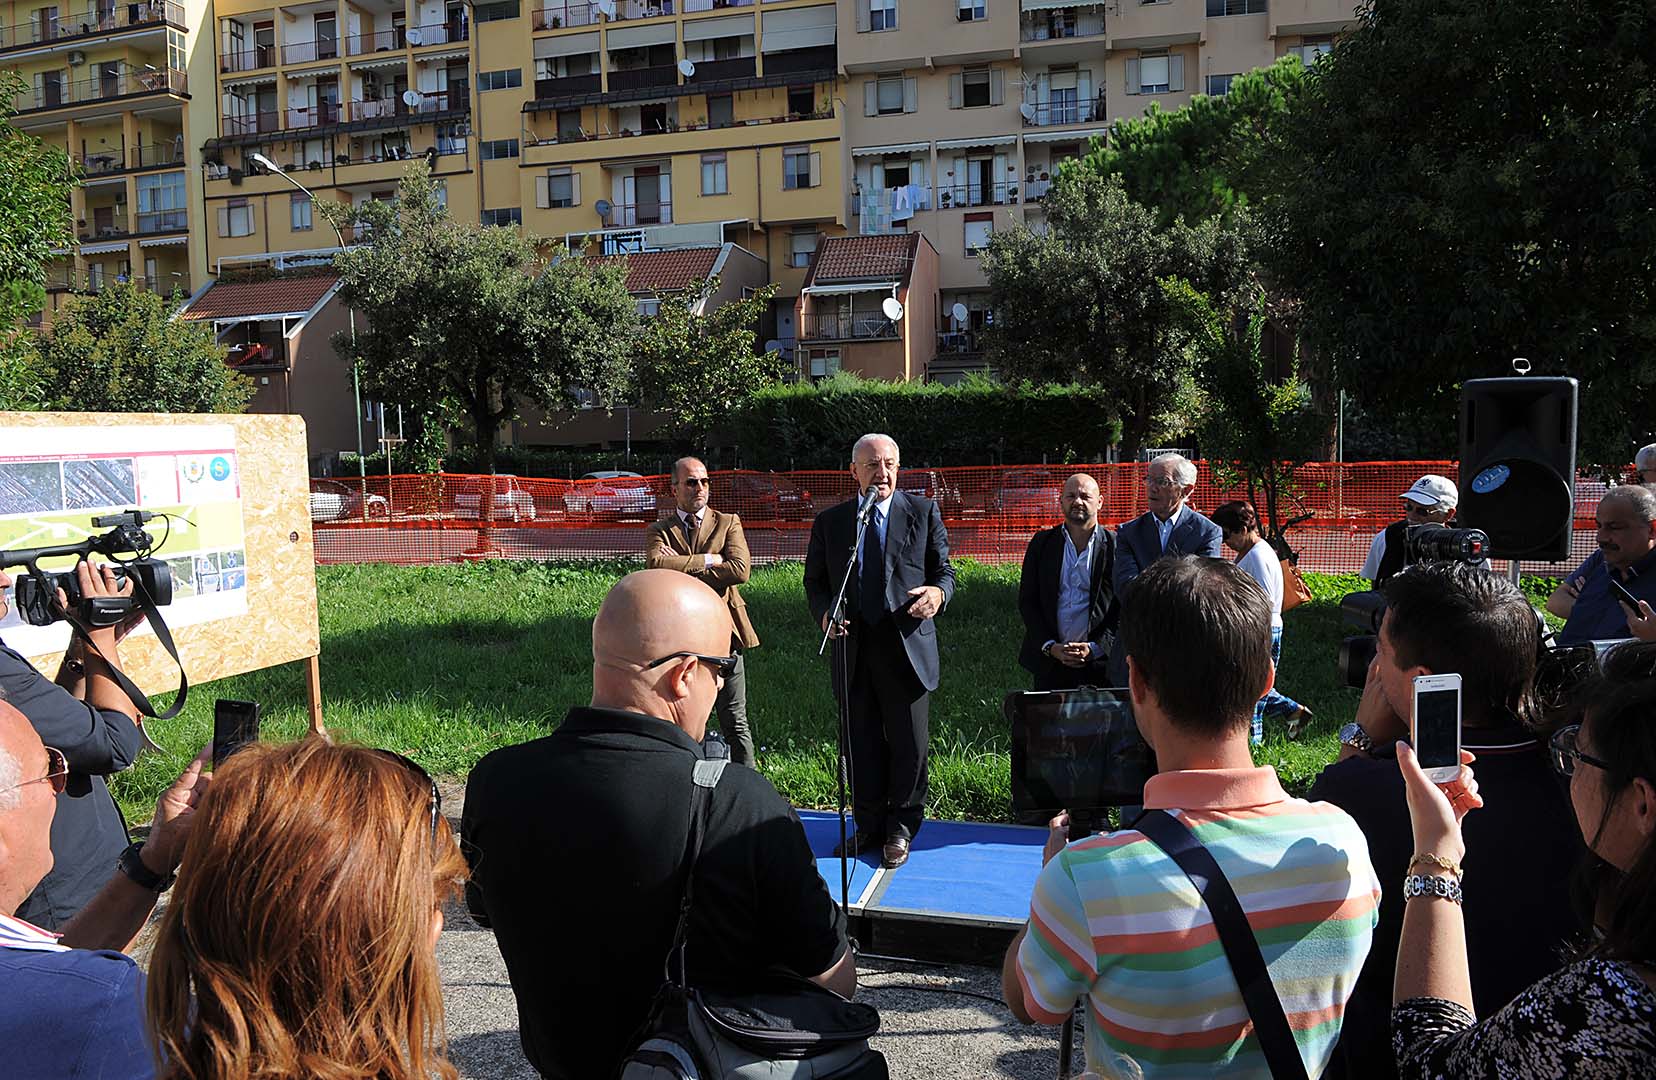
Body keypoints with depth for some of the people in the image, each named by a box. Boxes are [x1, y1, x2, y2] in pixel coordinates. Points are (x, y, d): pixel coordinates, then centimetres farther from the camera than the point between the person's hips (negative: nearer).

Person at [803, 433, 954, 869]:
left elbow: (944, 570, 6)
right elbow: (815, 582, 12)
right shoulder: (829, 522, 8)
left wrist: (938, 593, -17)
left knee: (908, 744, 5)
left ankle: (901, 829, 21)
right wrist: (825, 614, -8)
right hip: (854, 650, 2)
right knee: (863, 745, 10)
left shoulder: (923, 512, 4)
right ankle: (869, 825, 26)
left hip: (907, 648, -2)